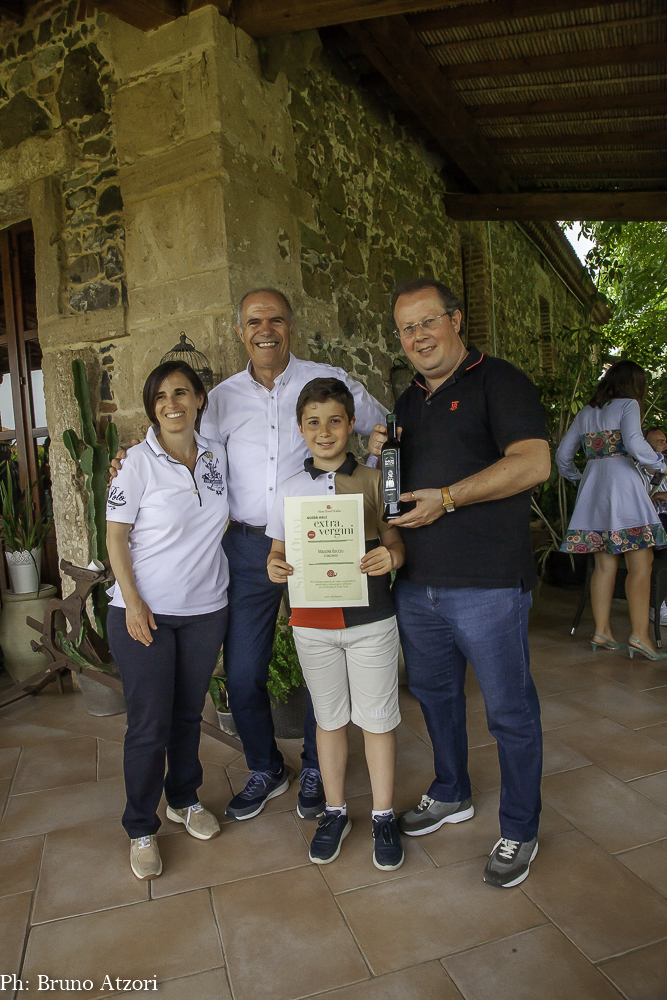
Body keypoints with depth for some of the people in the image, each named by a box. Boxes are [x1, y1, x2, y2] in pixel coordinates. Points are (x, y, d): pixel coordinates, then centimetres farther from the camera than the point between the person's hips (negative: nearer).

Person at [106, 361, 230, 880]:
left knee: (189, 713, 17)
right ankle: (142, 829, 25)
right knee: (148, 725, 4)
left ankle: (185, 799, 40)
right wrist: (132, 602, -14)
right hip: (145, 612, -4)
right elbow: (116, 536, -7)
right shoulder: (139, 461, -10)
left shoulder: (216, 455, 3)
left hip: (206, 609, 4)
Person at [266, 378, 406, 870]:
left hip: (371, 618, -1)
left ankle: (384, 817, 29)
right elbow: (279, 550, 9)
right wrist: (275, 567, -13)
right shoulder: (290, 489, 3)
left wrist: (389, 557, -22)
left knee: (377, 718, 9)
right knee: (329, 718, 16)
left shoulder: (374, 480, -1)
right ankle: (335, 813, 34)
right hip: (313, 622, 2)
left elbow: (396, 543, 1)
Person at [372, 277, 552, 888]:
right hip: (416, 582, 7)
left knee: (509, 711, 7)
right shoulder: (409, 402, 17)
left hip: (488, 584, -7)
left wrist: (447, 498, -19)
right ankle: (451, 795, 43)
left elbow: (533, 463, -18)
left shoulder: (498, 381, -5)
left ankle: (520, 831, 28)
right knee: (435, 695, 20)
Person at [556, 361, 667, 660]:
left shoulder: (585, 413, 17)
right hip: (621, 482, -6)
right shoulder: (628, 405, 0)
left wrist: (575, 477, 31)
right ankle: (639, 635, -8)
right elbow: (635, 444, -15)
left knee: (605, 564, 8)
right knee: (640, 563, -4)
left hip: (592, 488, 7)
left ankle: (602, 632, 9)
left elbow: (563, 454, 17)